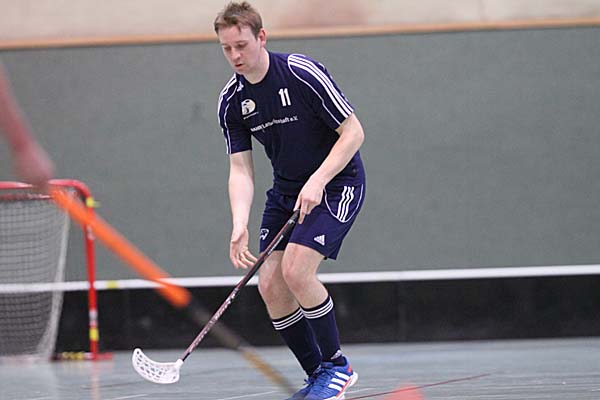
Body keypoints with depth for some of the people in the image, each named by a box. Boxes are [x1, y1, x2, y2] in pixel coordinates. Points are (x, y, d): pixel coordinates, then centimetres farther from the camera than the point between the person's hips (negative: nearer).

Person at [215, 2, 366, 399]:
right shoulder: (231, 101, -4)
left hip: (338, 181, -6)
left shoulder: (303, 74, -21)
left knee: (296, 269, -22)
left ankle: (337, 365, -5)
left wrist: (318, 181, -27)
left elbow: (353, 132, -17)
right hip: (286, 191, 7)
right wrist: (240, 224, -19)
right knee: (270, 284, -5)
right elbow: (241, 169, -3)